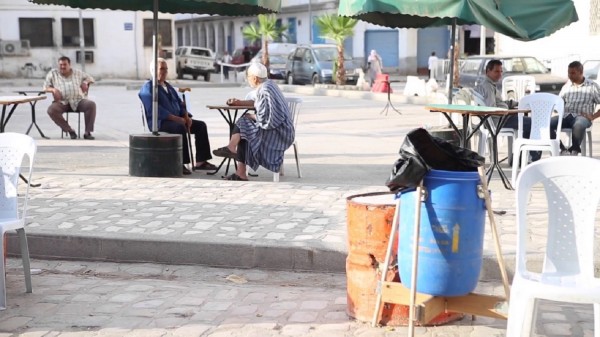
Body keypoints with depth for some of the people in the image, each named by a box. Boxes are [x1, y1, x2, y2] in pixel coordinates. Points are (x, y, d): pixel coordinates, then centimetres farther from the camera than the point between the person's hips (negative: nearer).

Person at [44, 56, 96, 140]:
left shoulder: (77, 73, 17)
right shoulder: (53, 73, 14)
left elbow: (90, 78, 25)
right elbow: (45, 87, 11)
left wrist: (85, 83, 2)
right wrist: (53, 90, -11)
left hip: (78, 101, 1)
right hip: (62, 102, 0)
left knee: (91, 104, -30)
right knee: (51, 110, -33)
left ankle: (87, 132, -25)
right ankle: (70, 130, -24)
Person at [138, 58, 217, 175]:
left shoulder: (168, 86, 23)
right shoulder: (147, 87, -5)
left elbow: (179, 103, 20)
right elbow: (154, 109, -18)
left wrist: (186, 116, -2)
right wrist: (175, 118, -23)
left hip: (177, 120, 8)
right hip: (159, 122, -8)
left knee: (200, 125, -7)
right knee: (180, 128, -36)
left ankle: (201, 161, -11)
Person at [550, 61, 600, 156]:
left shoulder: (592, 86, 6)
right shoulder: (567, 85, 18)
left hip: (582, 117, -4)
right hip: (565, 115, 4)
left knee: (578, 125, -42)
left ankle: (574, 151, -20)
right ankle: (563, 150, -15)